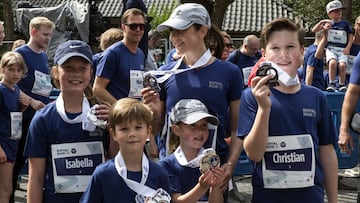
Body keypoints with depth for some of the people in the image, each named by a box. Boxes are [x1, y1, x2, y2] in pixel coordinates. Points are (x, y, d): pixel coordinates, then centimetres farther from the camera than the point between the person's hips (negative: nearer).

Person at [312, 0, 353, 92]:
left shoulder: (345, 23, 11)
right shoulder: (328, 23, 12)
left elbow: (350, 37, 12)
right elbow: (314, 30, 9)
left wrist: (348, 48, -3)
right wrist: (322, 22, -5)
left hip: (342, 50, 0)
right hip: (331, 48, 0)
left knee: (342, 64, -27)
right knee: (332, 62, -32)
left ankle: (342, 84, -6)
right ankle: (331, 83, -19)